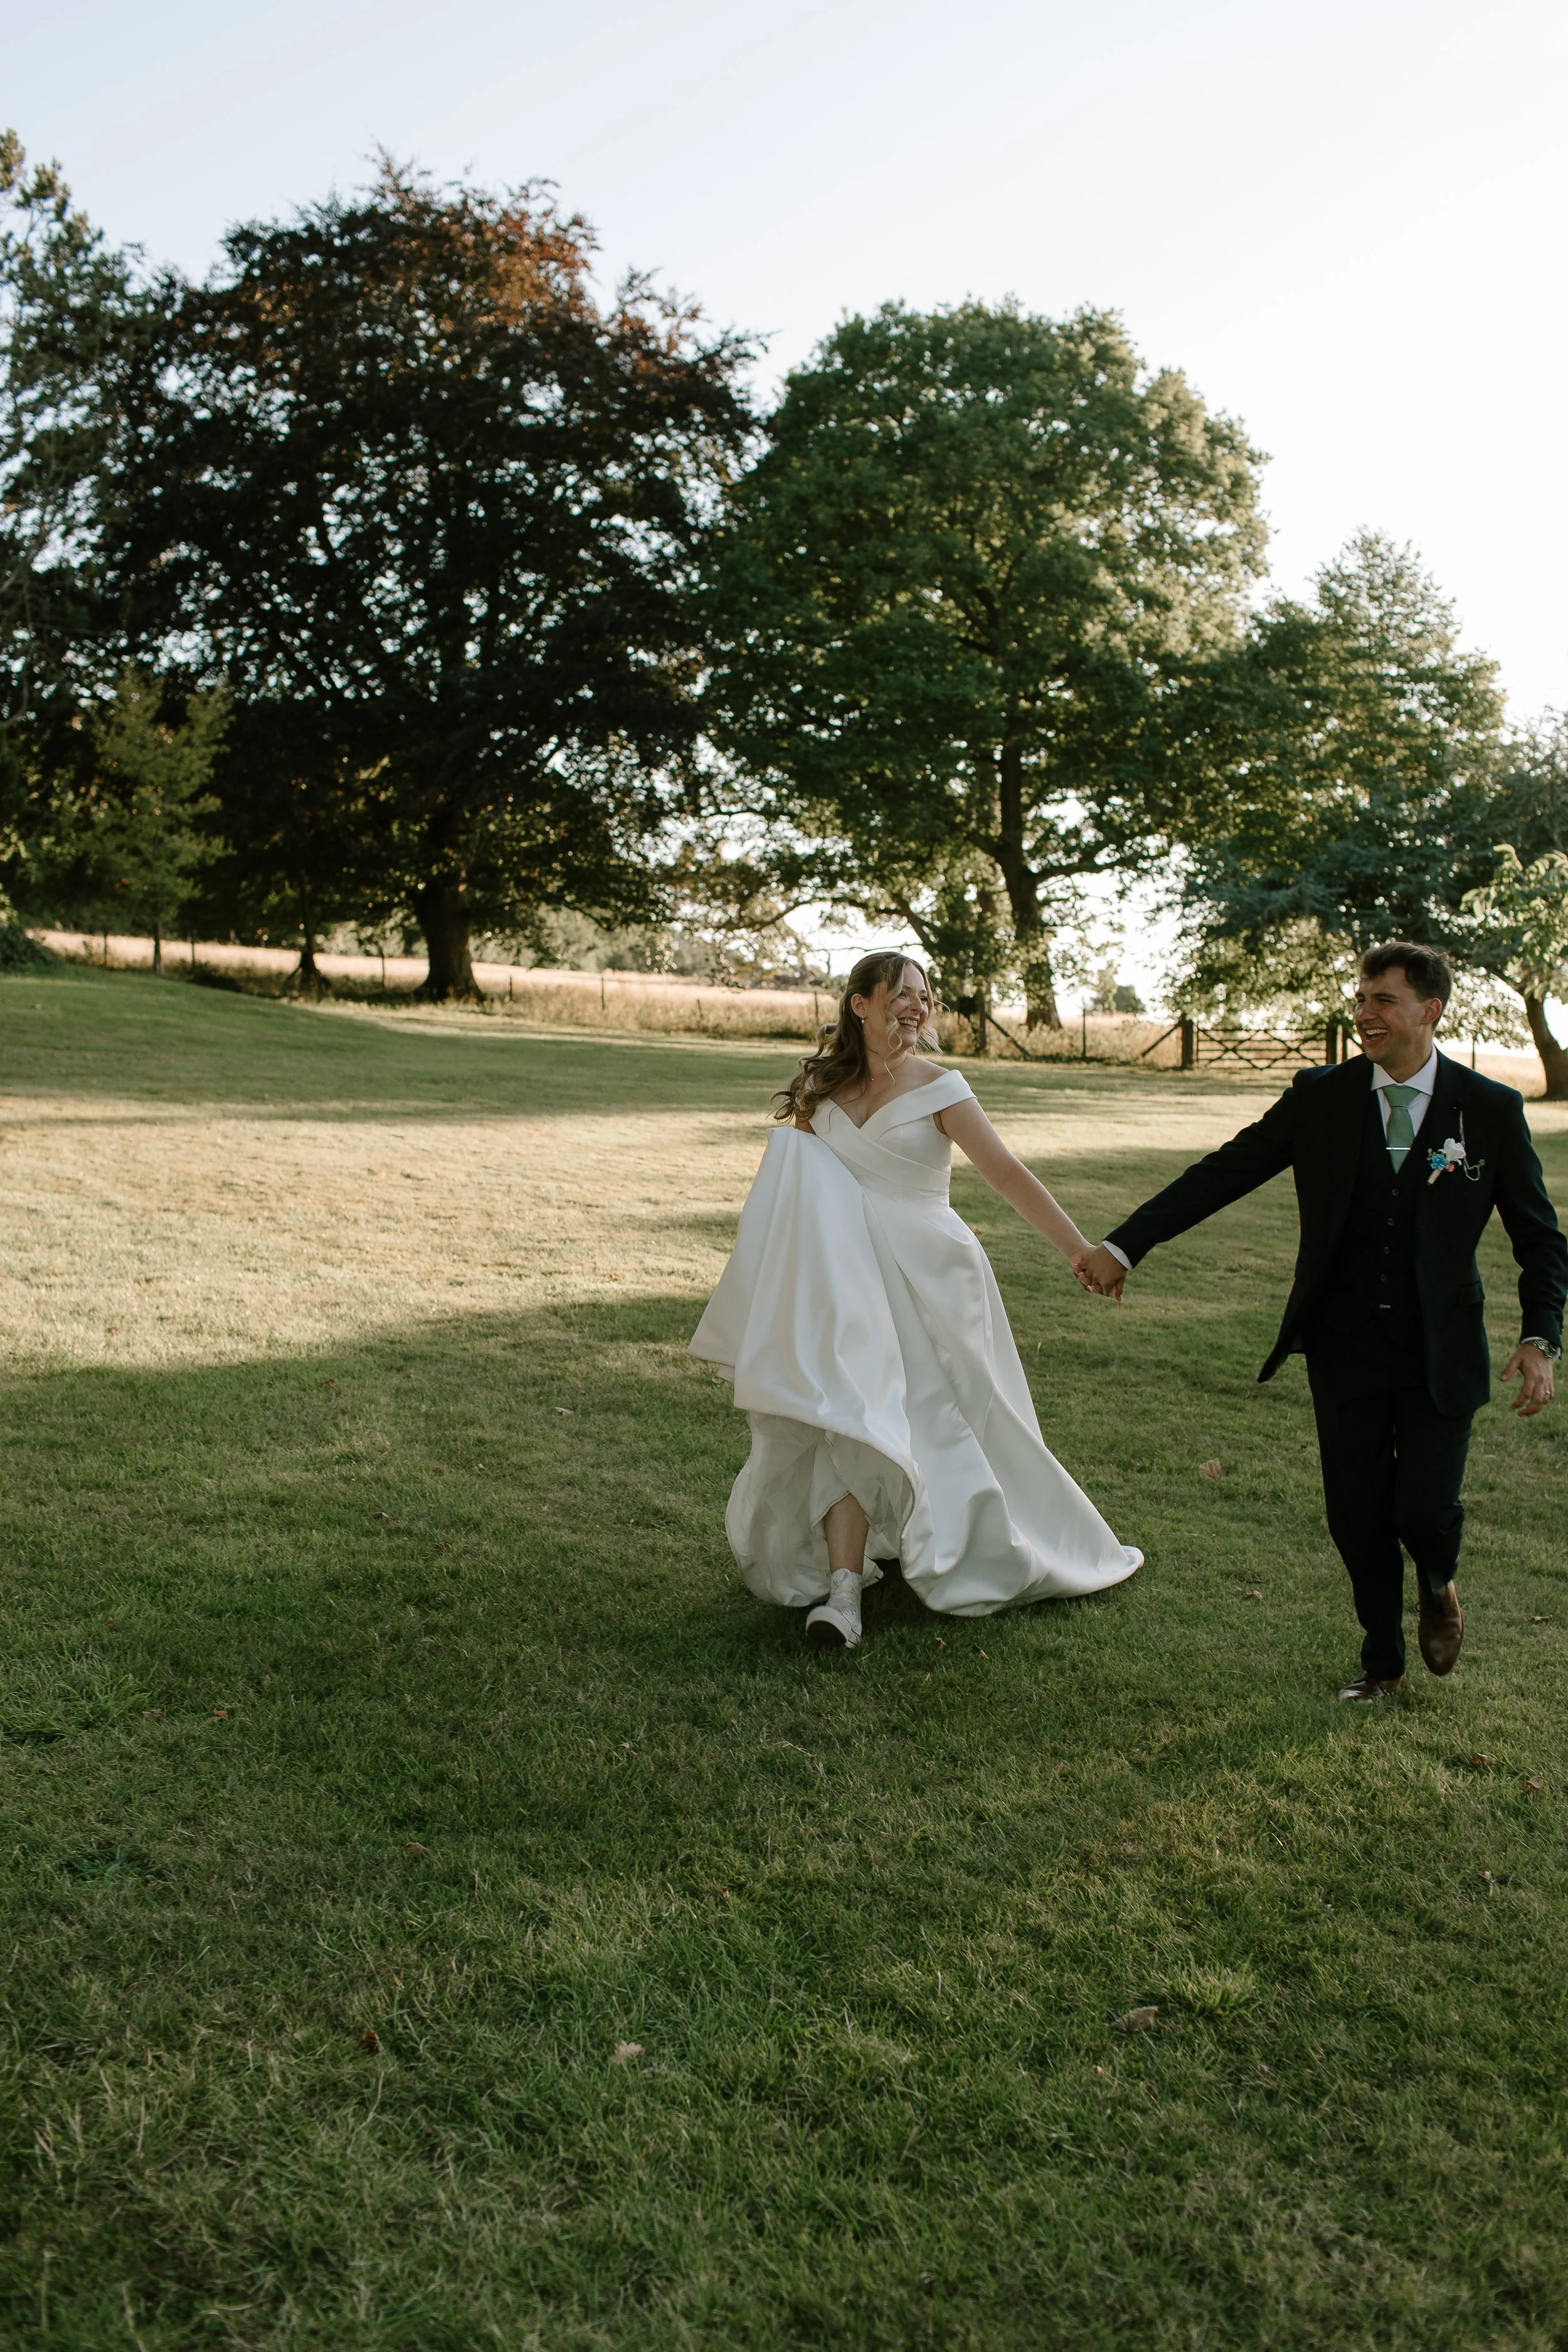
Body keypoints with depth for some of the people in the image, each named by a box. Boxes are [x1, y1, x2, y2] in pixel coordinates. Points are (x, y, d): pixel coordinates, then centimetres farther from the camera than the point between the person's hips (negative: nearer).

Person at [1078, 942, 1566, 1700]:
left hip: (1440, 1353, -1)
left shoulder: (1491, 1109, -4)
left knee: (1425, 1512, -7)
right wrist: (1124, 1245, -8)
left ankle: (1437, 1585, 32)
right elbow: (1222, 1173, -2)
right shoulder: (1320, 1097, -2)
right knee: (1357, 1516, 6)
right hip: (1346, 1347, 1)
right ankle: (1382, 1659, 31)